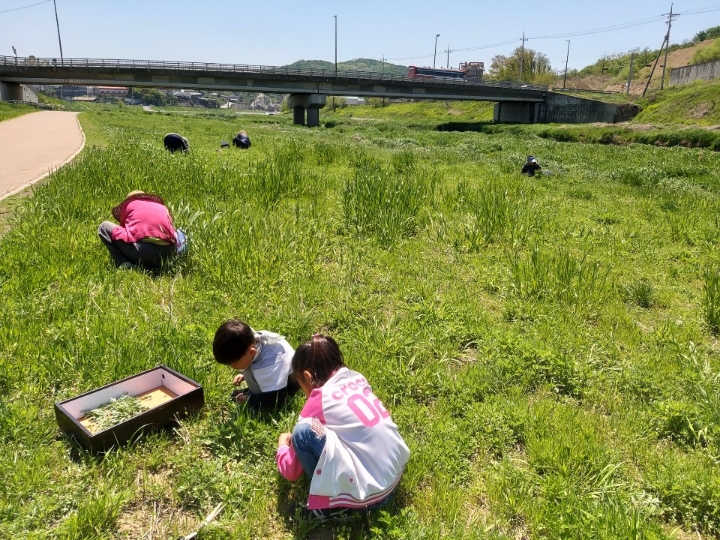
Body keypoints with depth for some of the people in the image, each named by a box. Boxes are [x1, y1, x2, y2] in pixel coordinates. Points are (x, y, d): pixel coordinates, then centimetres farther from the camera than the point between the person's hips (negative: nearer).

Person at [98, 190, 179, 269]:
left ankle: (125, 265, 3)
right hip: (168, 252, 3)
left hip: (141, 250, -3)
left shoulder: (128, 204, 22)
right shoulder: (162, 207, 29)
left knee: (104, 227, 20)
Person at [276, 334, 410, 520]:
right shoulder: (356, 378, 7)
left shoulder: (318, 400, -9)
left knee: (303, 432, -15)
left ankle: (334, 503, 2)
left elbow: (291, 471, 2)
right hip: (395, 476, 8)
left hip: (367, 493, -8)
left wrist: (283, 444, 23)